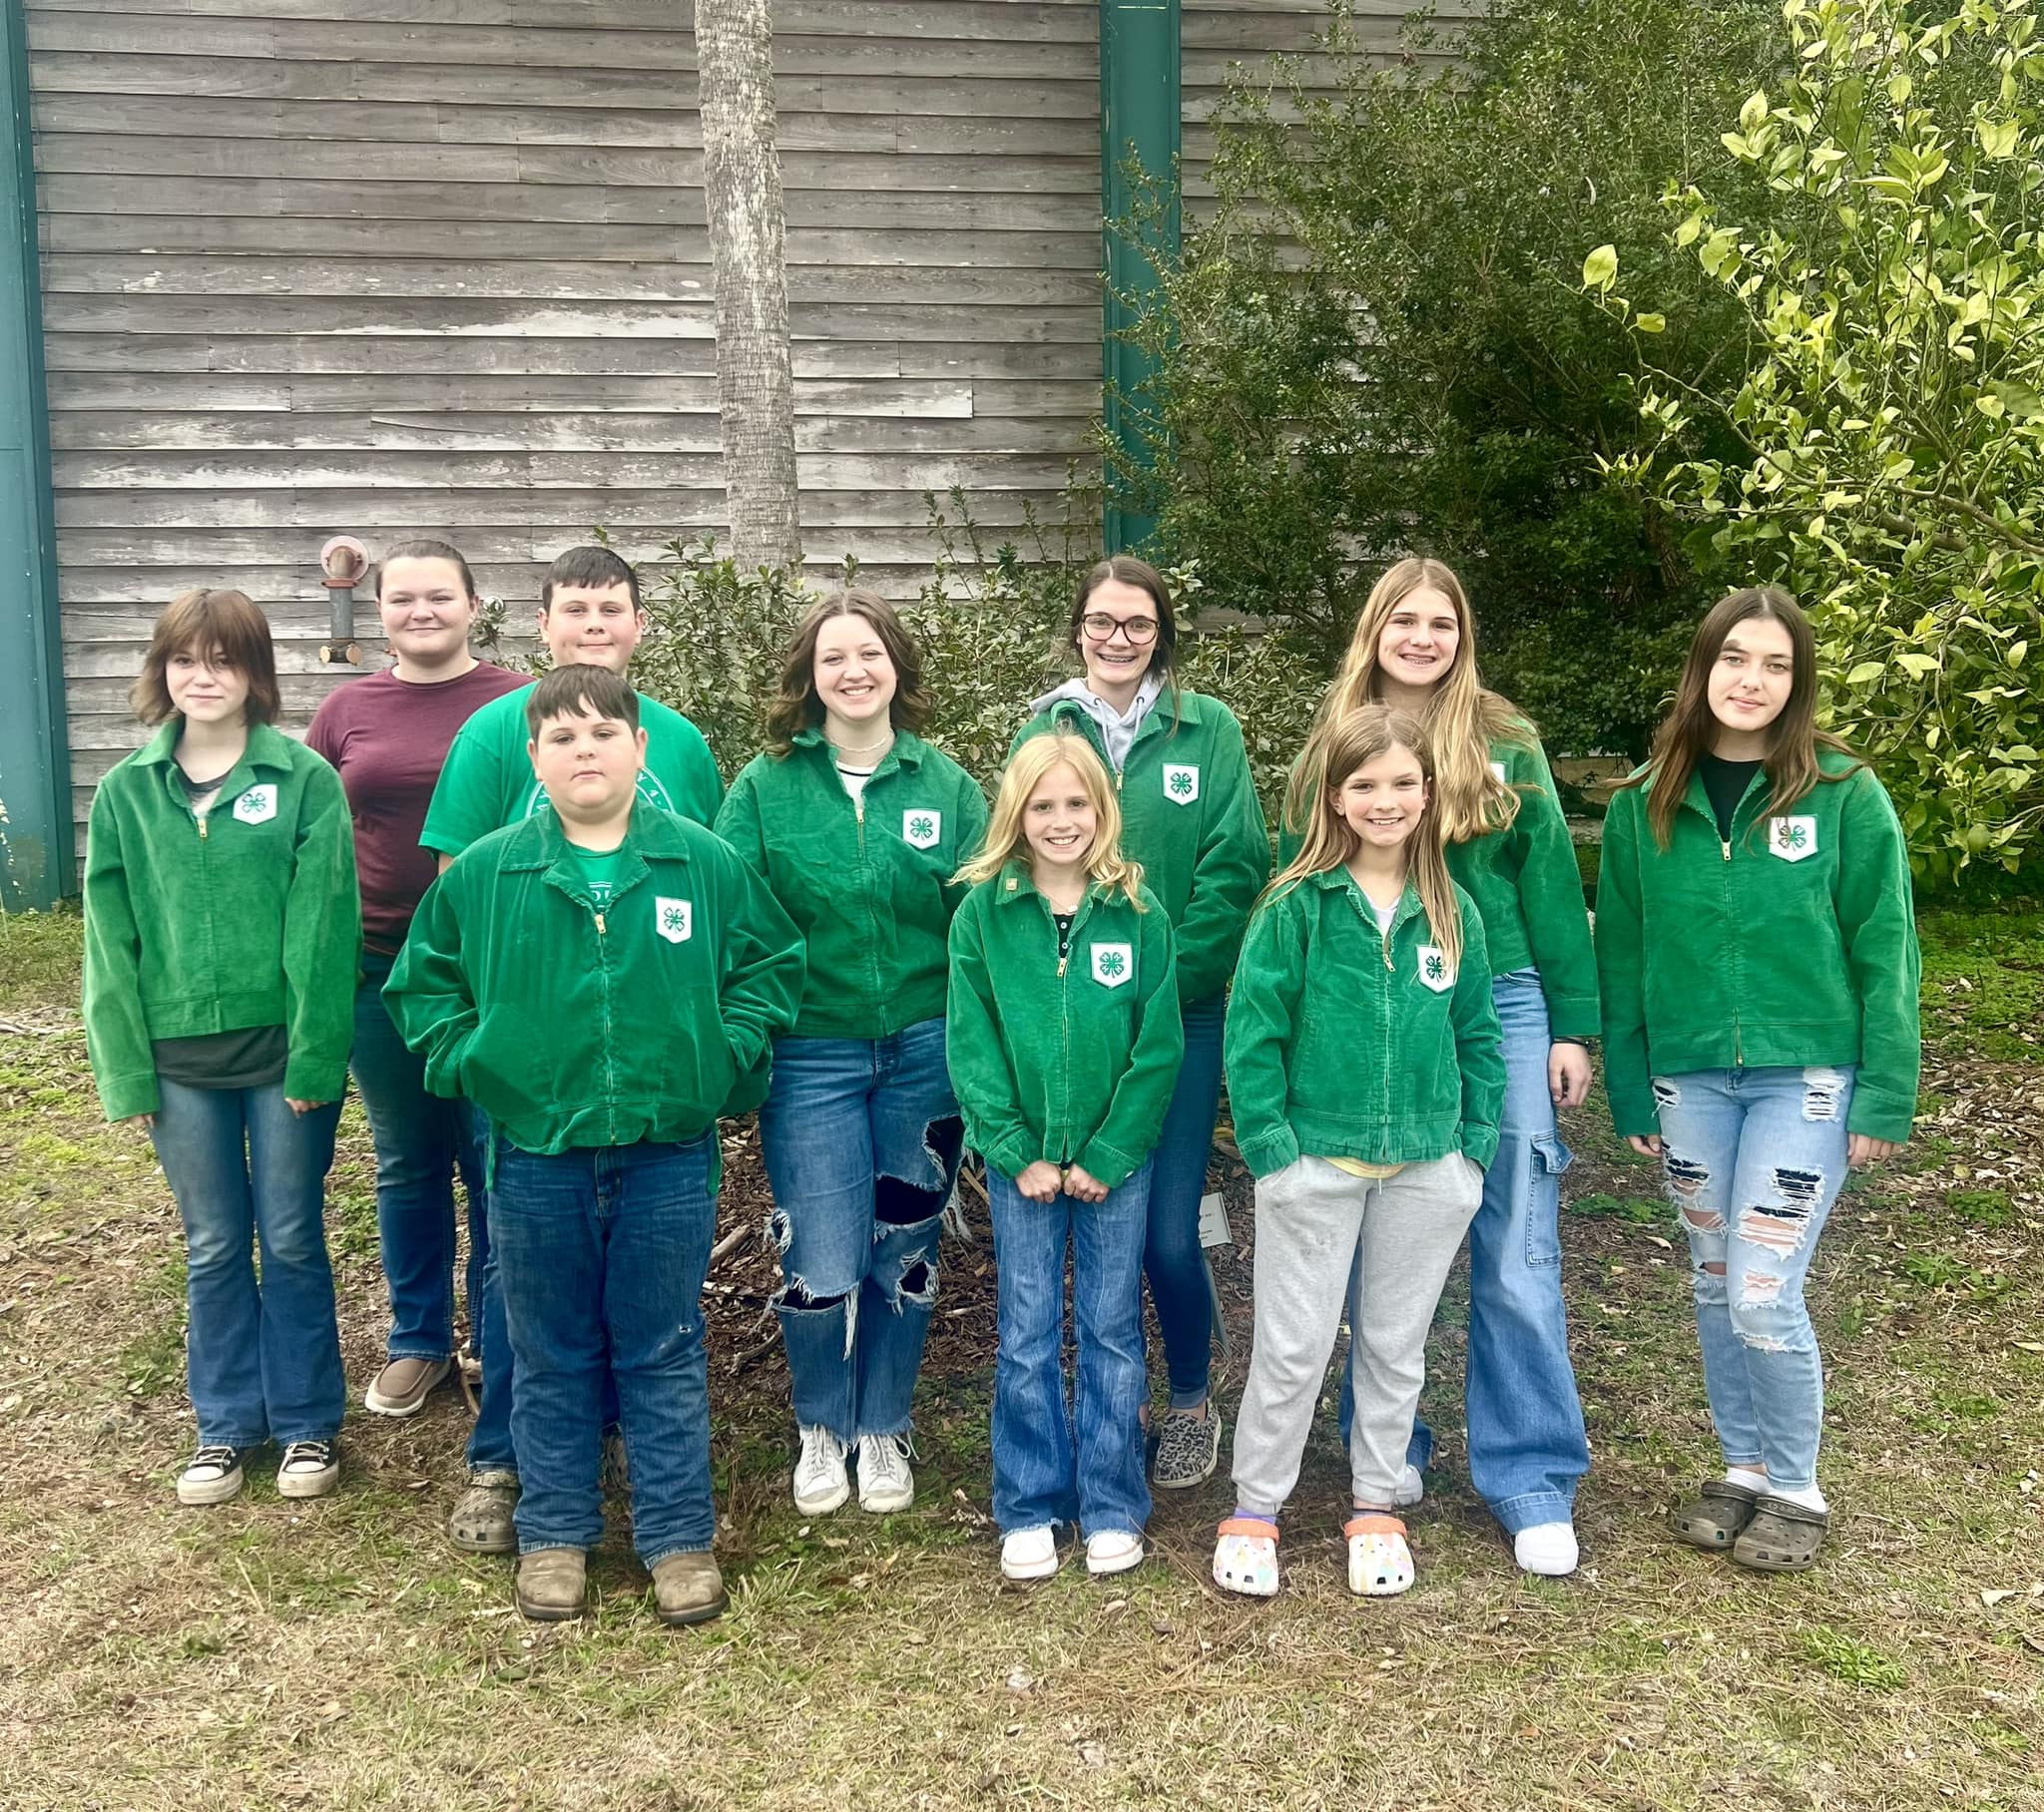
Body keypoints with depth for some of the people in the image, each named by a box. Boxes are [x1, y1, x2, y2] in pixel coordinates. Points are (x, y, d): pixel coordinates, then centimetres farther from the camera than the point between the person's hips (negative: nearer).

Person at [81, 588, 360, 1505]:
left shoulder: (305, 779, -7)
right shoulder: (126, 791, 2)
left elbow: (324, 925, -10)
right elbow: (112, 937, 1)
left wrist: (316, 1053, -14)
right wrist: (127, 1070, -3)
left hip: (284, 1051, -2)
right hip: (180, 1057, 3)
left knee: (292, 1241, 10)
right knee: (214, 1249, 14)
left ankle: (307, 1422, 24)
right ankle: (226, 1424, 28)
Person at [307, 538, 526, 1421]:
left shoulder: (515, 705, -3)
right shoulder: (346, 710, 5)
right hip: (379, 968, 3)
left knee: (493, 1164, 8)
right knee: (407, 1163, 15)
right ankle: (417, 1340, 31)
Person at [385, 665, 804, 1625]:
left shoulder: (706, 863, -3)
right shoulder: (484, 872, -1)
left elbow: (770, 964, 7)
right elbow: (420, 983, 9)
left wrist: (722, 1053, -3)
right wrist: (468, 1062, -2)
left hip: (668, 1157, -1)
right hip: (535, 1158, 1)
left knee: (664, 1354, 10)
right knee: (551, 1357, 14)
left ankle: (679, 1536, 23)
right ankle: (554, 1533, 29)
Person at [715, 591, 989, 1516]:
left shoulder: (946, 785, 3)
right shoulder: (765, 784, -1)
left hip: (922, 1052, 2)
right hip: (810, 1058, -1)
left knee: (904, 1252, 12)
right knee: (821, 1266, -2)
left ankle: (883, 1430, 34)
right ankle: (820, 1430, 26)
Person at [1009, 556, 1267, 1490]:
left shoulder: (1208, 729, 1)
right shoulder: (1042, 732, 6)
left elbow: (1234, 870, -4)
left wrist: (1168, 976, -12)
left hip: (1180, 1018, -2)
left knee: (1169, 1234, -3)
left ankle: (1191, 1403, 22)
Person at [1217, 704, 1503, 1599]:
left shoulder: (1453, 912, 3)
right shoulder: (1297, 906, -8)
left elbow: (1477, 1034, 9)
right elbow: (1252, 1030, -9)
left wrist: (1476, 1141, 3)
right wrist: (1269, 1145, -13)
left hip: (1426, 1168, 3)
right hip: (1315, 1161, -3)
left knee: (1395, 1345, 15)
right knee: (1292, 1348, 5)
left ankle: (1375, 1507, 31)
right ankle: (1254, 1510, 22)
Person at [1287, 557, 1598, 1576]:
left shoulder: (1507, 746, 3)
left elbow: (1550, 889, 4)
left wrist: (1571, 1026, 1)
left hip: (1497, 1007, -1)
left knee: (1515, 1256, -1)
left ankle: (1532, 1482, 10)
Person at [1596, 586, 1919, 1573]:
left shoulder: (1845, 796, -6)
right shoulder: (1644, 804, 2)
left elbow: (1884, 953, -5)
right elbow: (1622, 954, 6)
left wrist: (1885, 1095, -9)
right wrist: (1630, 1091, 5)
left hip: (1806, 1078, -3)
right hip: (1689, 1080, 3)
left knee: (1763, 1298, -5)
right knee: (1714, 1288, 13)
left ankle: (1794, 1490, 18)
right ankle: (1743, 1466, 32)